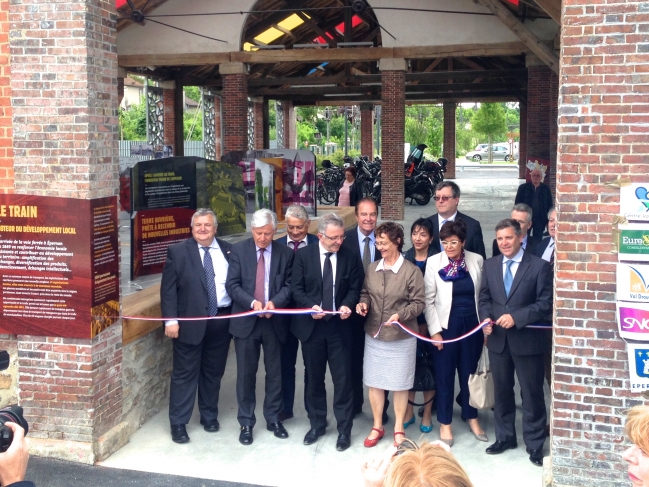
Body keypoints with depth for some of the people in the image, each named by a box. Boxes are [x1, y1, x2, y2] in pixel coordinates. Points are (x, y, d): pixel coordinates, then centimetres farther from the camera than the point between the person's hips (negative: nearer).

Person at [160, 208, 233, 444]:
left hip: (221, 321, 3)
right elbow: (168, 289, -5)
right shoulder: (178, 252, -2)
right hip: (190, 322, -3)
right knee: (185, 374, 3)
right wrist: (171, 320, -13)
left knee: (213, 372, 15)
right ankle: (178, 423, 13)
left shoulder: (228, 250, 6)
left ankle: (209, 416, 31)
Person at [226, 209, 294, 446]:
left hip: (275, 321, 1)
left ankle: (273, 418, 26)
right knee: (246, 373, 6)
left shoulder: (285, 253, 1)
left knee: (275, 372, 11)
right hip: (246, 320, -1)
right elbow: (232, 284, -6)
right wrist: (252, 302, -21)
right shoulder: (238, 250, -1)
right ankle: (246, 422, 18)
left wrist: (275, 302, -20)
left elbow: (289, 284, -1)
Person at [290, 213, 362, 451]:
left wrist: (347, 305, -18)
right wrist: (310, 306, -20)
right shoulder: (304, 255, -3)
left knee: (343, 378, 2)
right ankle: (317, 424, 29)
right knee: (314, 378, 13)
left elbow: (355, 288, 2)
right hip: (311, 325, 0)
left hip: (339, 325, 0)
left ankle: (344, 429, 15)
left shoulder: (349, 257, -1)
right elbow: (296, 288, -4)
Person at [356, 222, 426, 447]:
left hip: (401, 337, -4)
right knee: (374, 382, 11)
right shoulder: (372, 268, 2)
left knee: (400, 384, 8)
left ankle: (399, 429, 25)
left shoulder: (411, 271, -11)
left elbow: (418, 303, -10)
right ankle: (377, 426, 27)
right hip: (374, 335, 4)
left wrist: (401, 315, -25)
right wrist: (364, 303, -10)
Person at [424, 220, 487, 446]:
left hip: (472, 325, 2)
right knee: (444, 375, 6)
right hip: (446, 325, -2)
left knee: (470, 372, 13)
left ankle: (472, 417, 31)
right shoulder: (434, 262, -6)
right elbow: (428, 300, -5)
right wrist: (435, 331, -9)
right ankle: (445, 423, 20)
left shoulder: (476, 260, -1)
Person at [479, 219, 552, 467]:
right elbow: (484, 298, 12)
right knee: (501, 391, 15)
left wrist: (516, 317, -20)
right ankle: (505, 437, 31)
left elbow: (545, 303, -11)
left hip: (527, 339, -4)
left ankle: (535, 444, 18)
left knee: (532, 394, 5)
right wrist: (486, 318, -8)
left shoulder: (539, 265, -7)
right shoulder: (490, 265, 8)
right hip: (497, 339, 5)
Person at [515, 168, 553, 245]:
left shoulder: (546, 189, 5)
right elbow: (517, 203, 1)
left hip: (540, 219, 1)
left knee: (537, 241, 6)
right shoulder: (523, 187, 1)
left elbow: (550, 205, 7)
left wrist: (548, 219, 1)